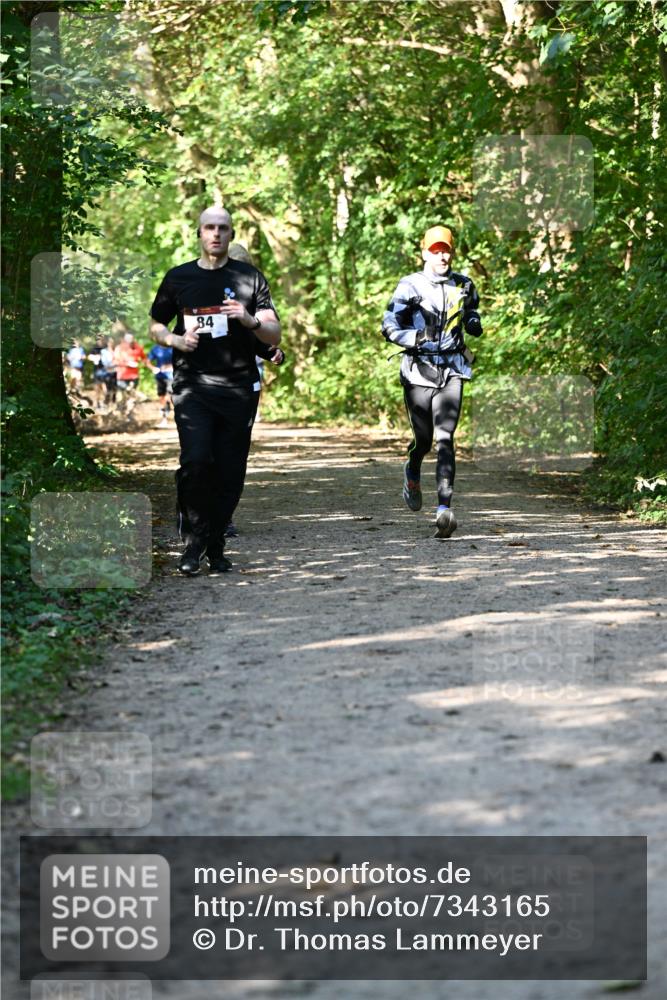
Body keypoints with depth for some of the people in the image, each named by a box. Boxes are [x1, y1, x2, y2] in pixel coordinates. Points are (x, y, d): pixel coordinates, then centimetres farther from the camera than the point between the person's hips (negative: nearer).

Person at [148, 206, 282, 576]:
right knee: (196, 461, -18)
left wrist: (250, 320, -17)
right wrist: (176, 340, -2)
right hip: (192, 385, -1)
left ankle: (216, 545, 16)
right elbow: (155, 326, 20)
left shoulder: (250, 277, 8)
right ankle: (193, 541, -3)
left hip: (239, 388, 1)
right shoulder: (178, 278, 10)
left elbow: (275, 336, 4)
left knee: (230, 472, 1)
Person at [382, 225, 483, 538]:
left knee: (445, 437, -13)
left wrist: (474, 324, 1)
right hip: (419, 370, -1)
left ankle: (444, 507, -20)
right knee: (423, 438, 8)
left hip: (451, 370, 1)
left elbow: (473, 319, 25)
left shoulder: (463, 286, 10)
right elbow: (389, 326, -3)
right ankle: (412, 473, 45)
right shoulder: (410, 286, -1)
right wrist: (416, 339, -19)